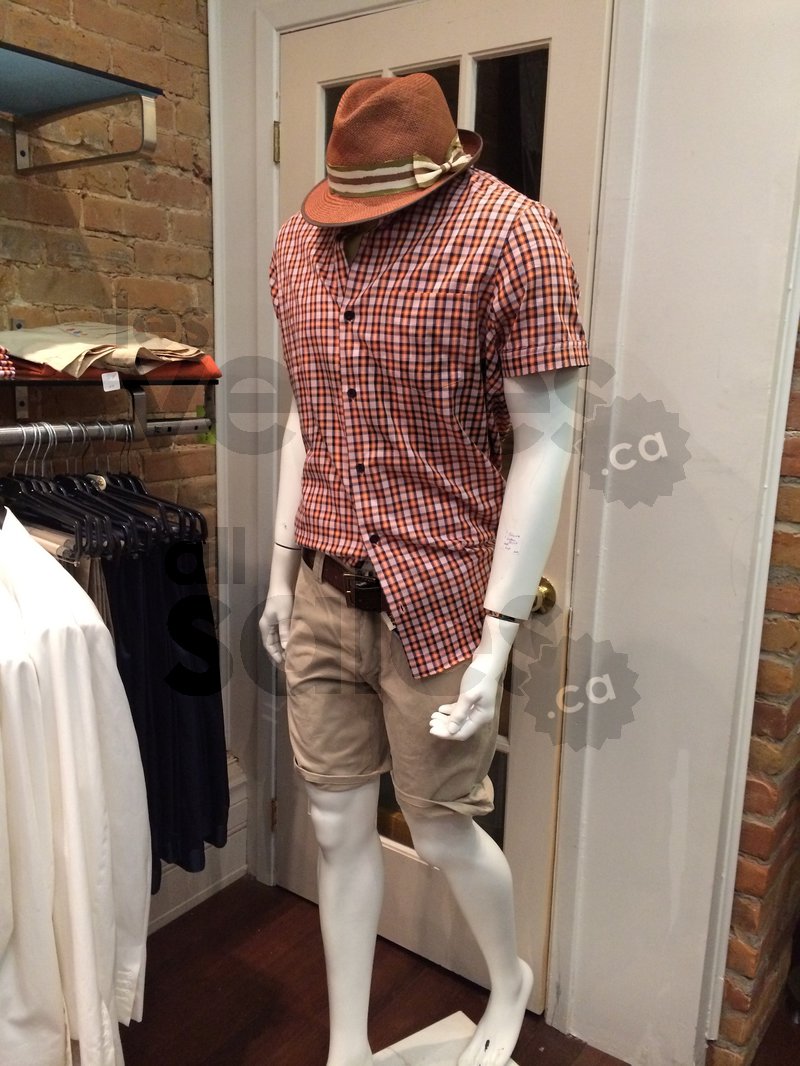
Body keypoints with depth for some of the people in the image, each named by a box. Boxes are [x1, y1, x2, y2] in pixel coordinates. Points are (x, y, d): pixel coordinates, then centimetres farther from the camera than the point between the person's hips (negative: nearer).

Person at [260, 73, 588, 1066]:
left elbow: (543, 444, -13)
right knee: (338, 826, 14)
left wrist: (498, 638, -15)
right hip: (323, 591, 5)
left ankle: (510, 980, 46)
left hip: (437, 599, -5)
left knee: (443, 831, 11)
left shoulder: (511, 236, -12)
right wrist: (281, 573, 13)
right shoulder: (298, 242, 6)